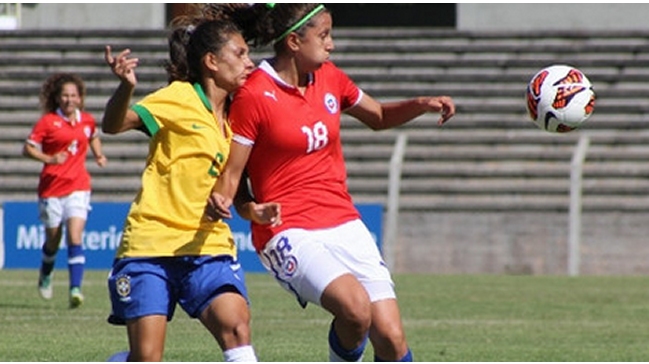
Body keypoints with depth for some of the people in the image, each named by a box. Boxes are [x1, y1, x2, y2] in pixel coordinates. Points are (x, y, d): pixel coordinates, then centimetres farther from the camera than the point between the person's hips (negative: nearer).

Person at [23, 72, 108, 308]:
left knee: (75, 237, -14)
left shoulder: (87, 121, 7)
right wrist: (49, 159, -20)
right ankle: (46, 275, 42)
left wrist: (99, 156, 13)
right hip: (51, 188, -1)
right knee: (53, 238, 11)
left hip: (78, 187, 1)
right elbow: (28, 148, -5)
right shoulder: (48, 121, -5)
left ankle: (76, 289, -22)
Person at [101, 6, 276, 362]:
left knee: (235, 325, -21)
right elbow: (114, 124, -14)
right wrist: (125, 86, -35)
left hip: (208, 246, 4)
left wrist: (254, 210, -5)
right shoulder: (179, 98, -4)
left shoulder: (234, 117, 12)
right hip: (151, 243, -4)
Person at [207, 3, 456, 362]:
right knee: (356, 306, -30)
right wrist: (219, 200, -30)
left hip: (343, 222, 6)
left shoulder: (330, 78, 8)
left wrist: (422, 104, 7)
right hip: (288, 233, -6)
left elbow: (379, 117, 25)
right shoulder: (253, 96, -11)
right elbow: (231, 172, -8)